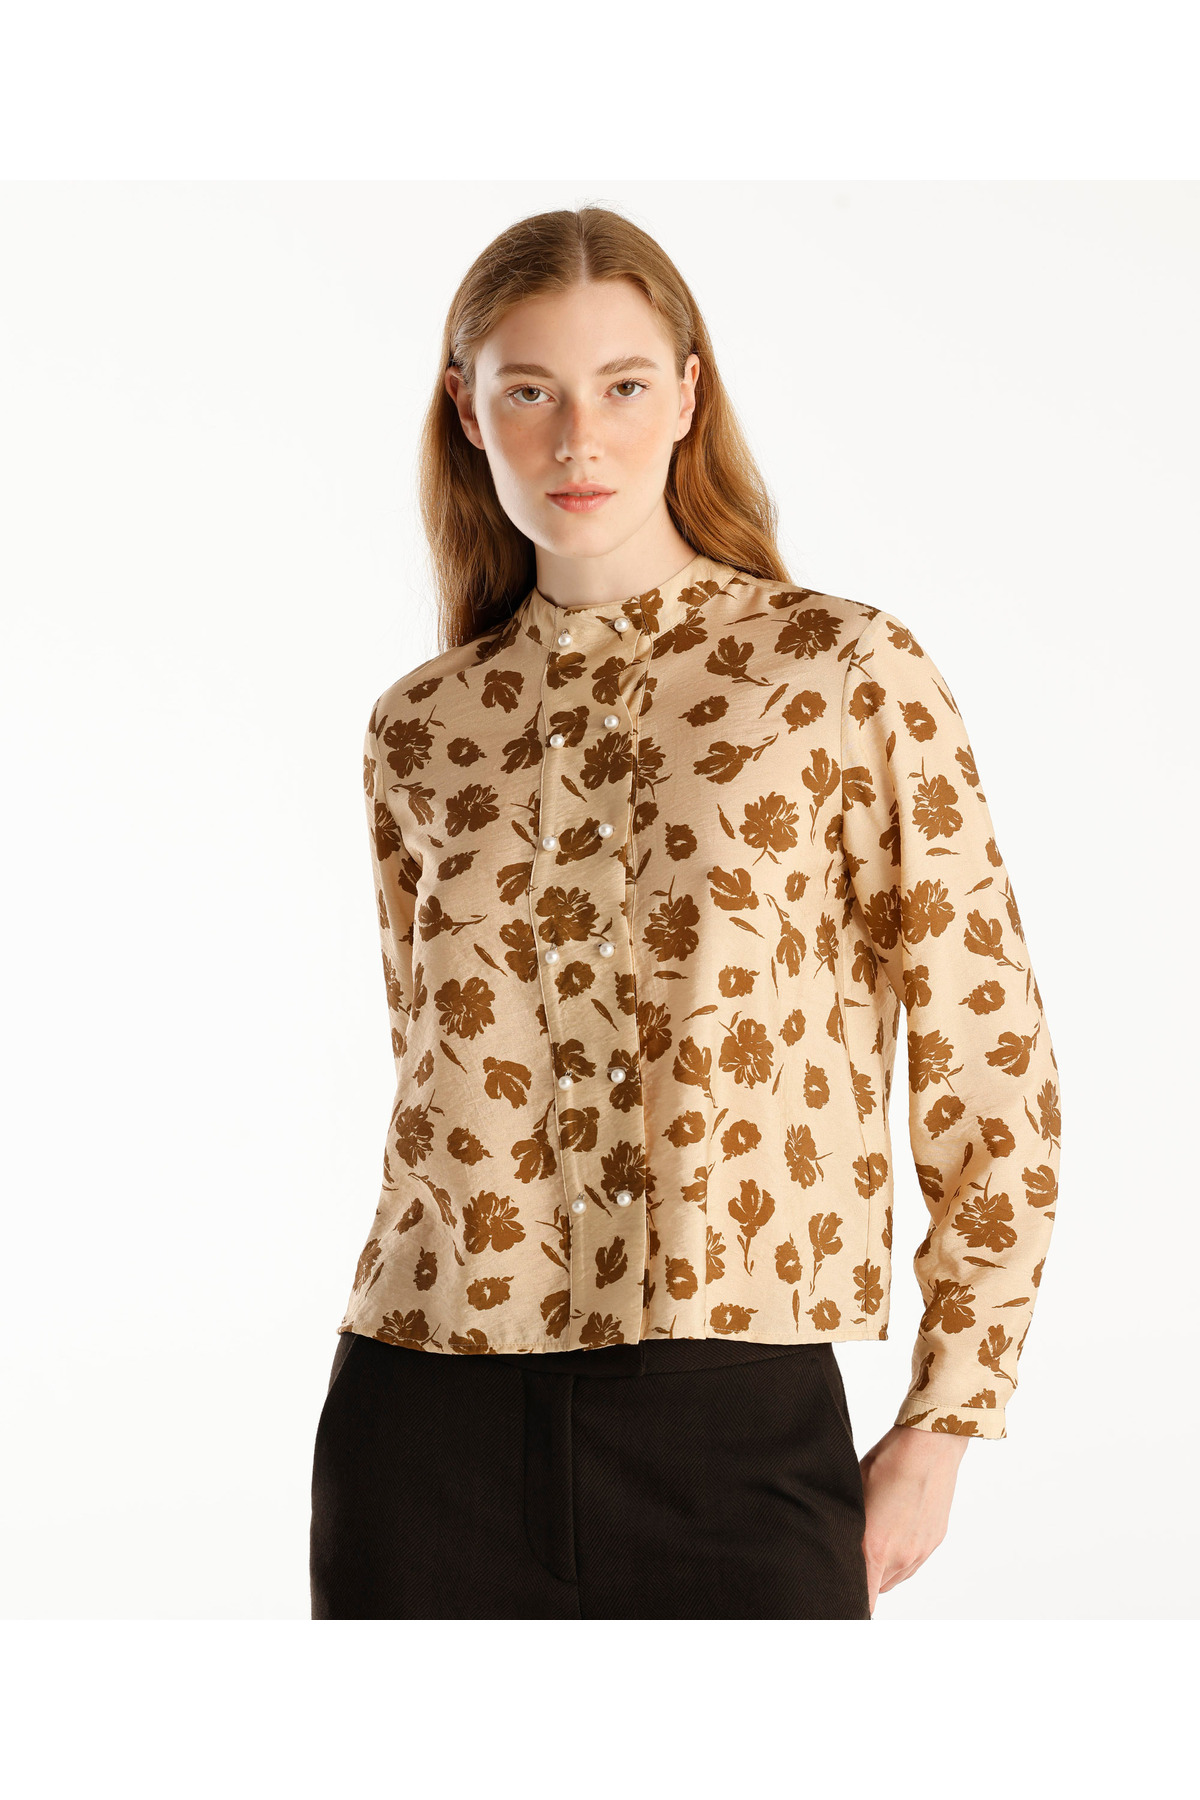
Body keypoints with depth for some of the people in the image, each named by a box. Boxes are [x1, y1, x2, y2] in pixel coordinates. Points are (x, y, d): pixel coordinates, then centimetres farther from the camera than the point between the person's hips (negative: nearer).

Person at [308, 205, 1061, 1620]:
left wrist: (943, 1422, -2)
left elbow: (990, 1063, -1)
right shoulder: (418, 732, 8)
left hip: (736, 1430, -3)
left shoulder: (847, 671, -2)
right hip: (435, 1430, 3)